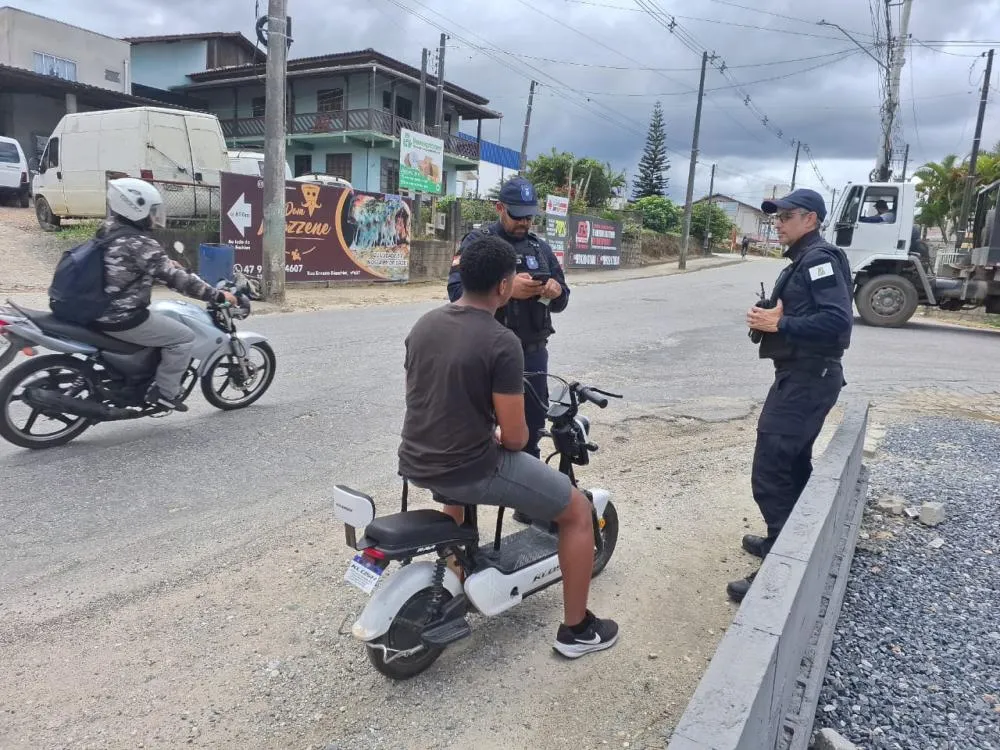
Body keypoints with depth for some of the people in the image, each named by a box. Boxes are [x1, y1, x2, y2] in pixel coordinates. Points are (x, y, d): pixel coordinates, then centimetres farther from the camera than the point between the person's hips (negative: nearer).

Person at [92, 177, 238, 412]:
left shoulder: (108, 232, 8)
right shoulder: (140, 244, -20)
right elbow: (175, 279, -21)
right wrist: (218, 296, -16)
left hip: (99, 311, 10)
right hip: (123, 319, -10)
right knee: (184, 336, -3)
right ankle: (164, 392, 1)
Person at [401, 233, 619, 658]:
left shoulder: (424, 324, 3)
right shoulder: (502, 342, -18)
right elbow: (515, 437, -16)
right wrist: (501, 438, 8)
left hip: (415, 463, 8)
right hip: (468, 469, -7)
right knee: (579, 510, 9)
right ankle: (576, 629, 21)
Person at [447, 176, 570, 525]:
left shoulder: (540, 247, 12)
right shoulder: (477, 241, -3)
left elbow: (561, 301, 12)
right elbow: (457, 291, -16)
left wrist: (557, 291, -12)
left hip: (533, 354, 5)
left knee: (531, 430, 14)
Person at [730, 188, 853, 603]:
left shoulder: (819, 258, -14)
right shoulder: (803, 261, 18)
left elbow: (839, 319, -26)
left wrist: (780, 325, -21)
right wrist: (771, 317, -2)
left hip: (807, 377, -11)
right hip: (802, 374, 11)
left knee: (769, 471, -11)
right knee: (792, 462, 21)